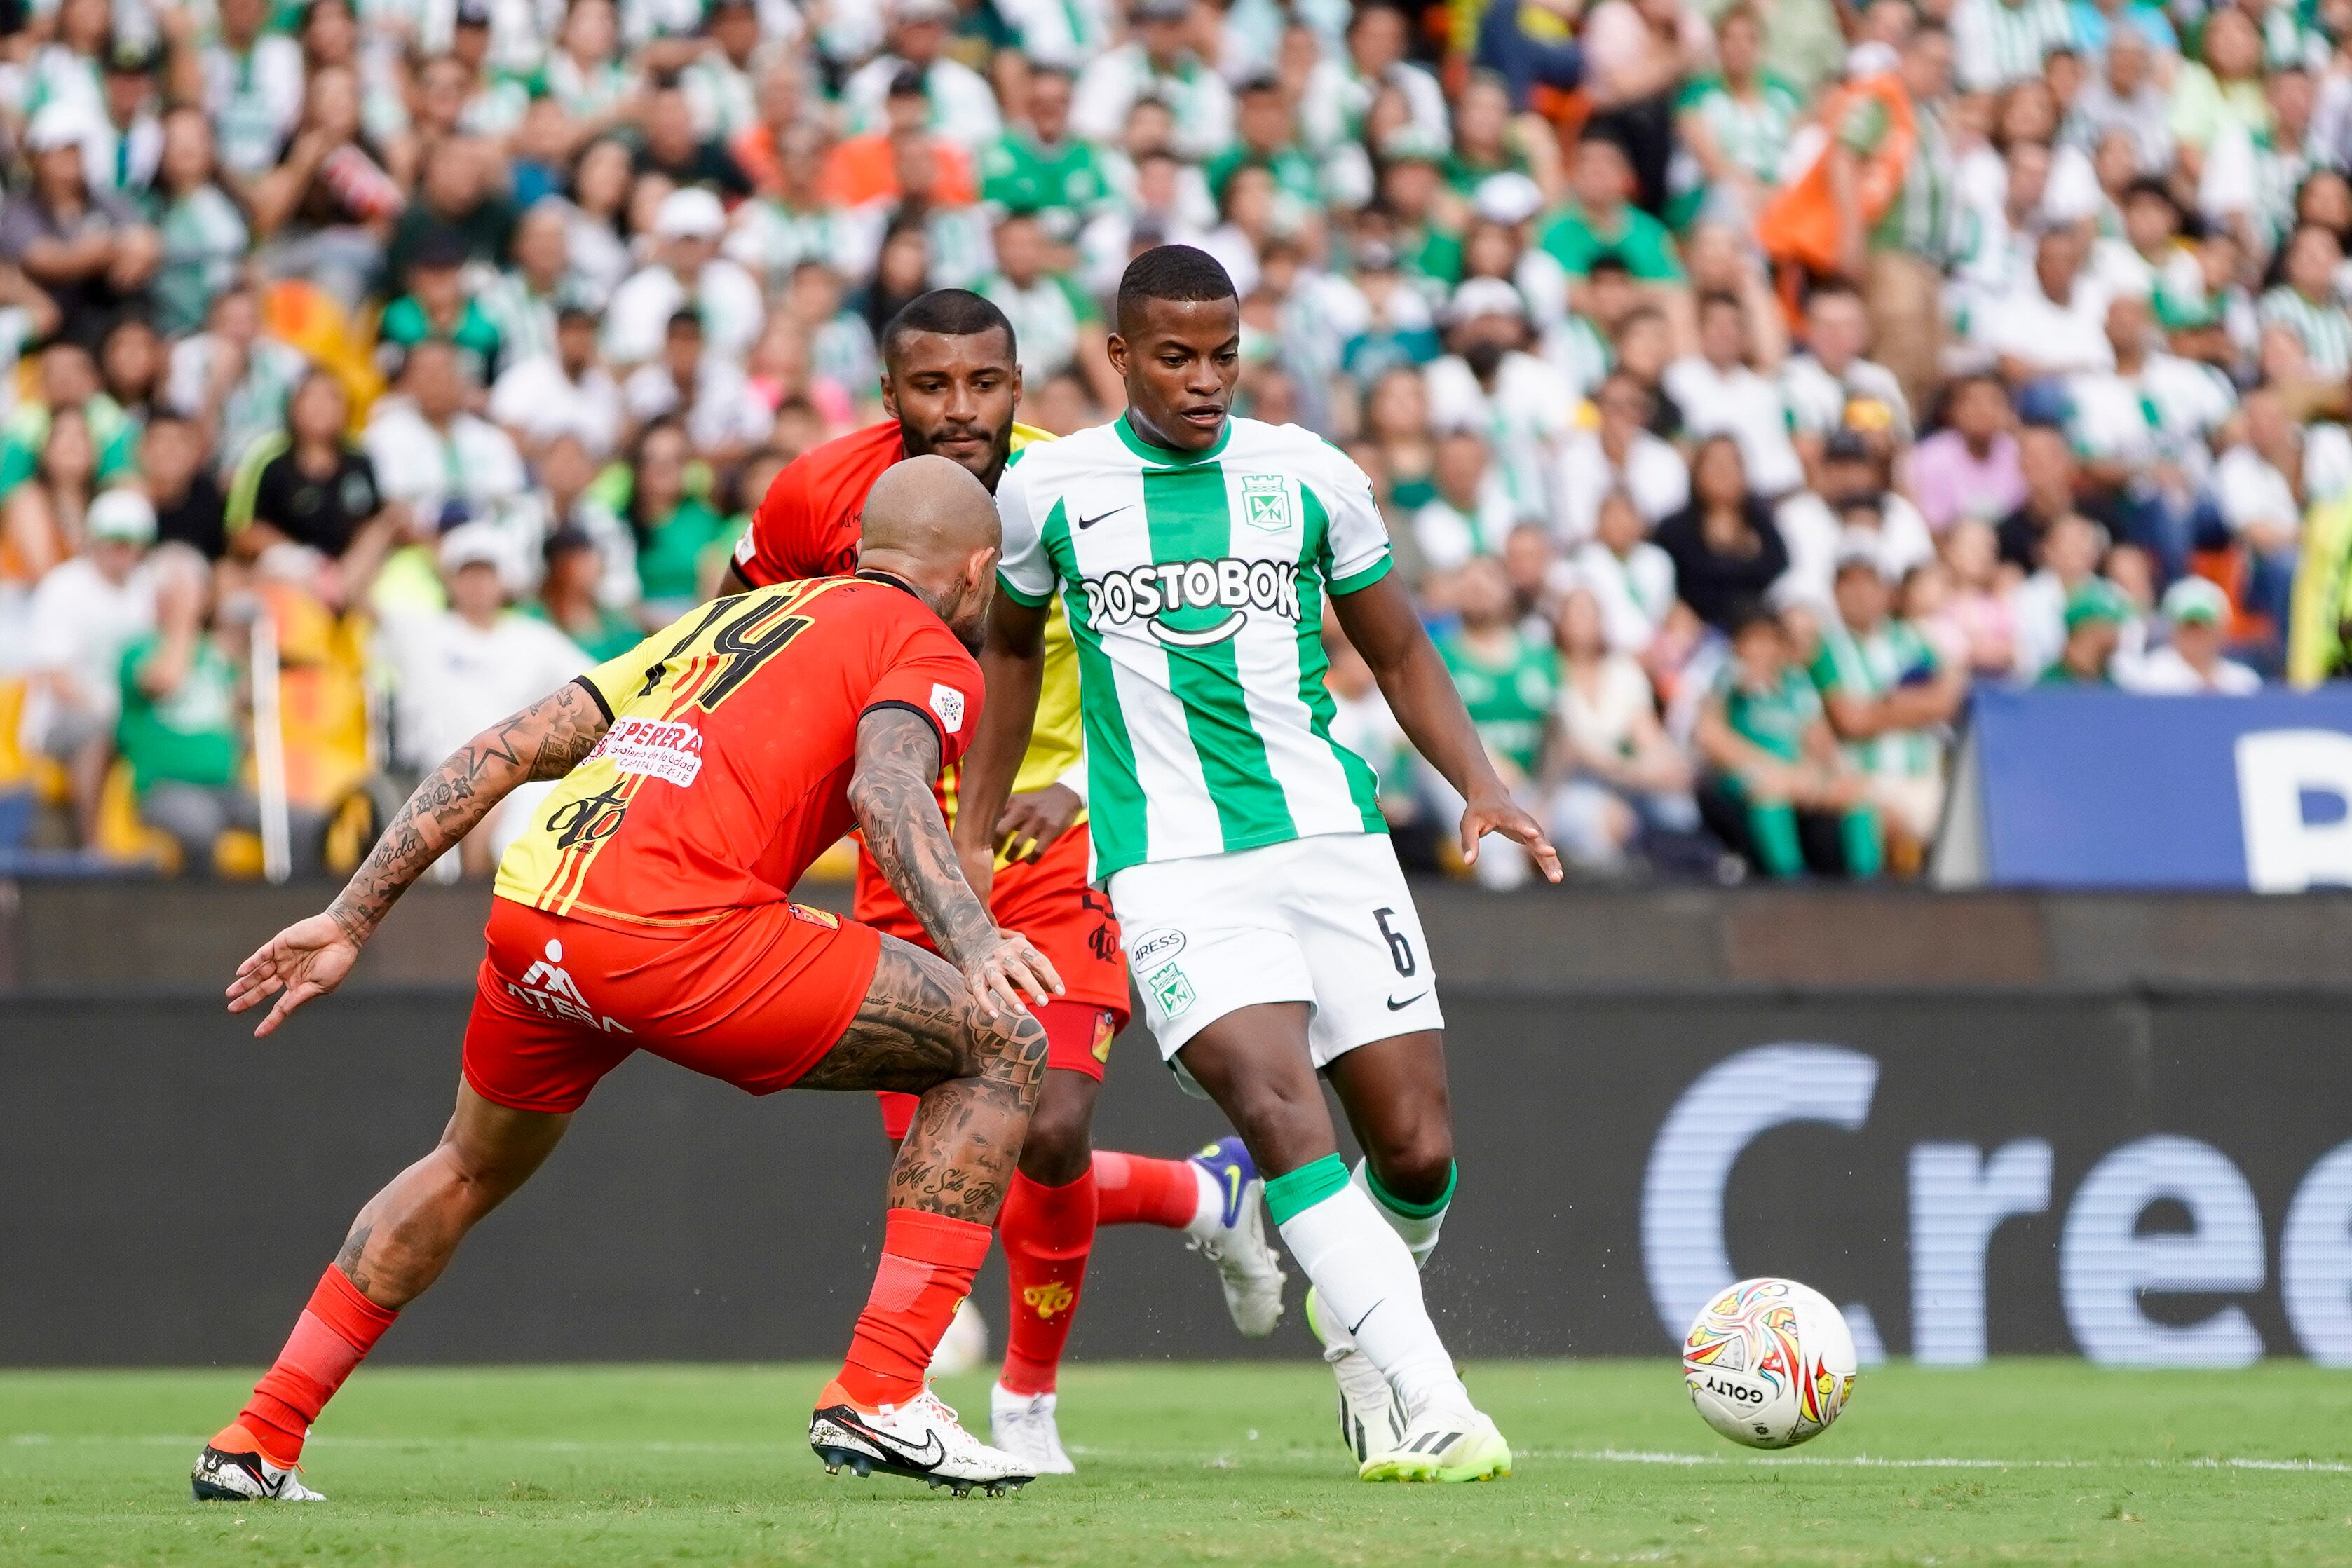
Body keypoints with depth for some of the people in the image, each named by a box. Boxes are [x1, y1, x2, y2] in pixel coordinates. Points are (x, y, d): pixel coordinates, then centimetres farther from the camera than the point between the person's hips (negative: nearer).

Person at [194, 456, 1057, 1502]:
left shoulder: (728, 613, 31)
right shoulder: (928, 652, 11)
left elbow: (502, 752, 26)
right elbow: (886, 787, -13)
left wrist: (349, 921, 27)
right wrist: (974, 939, -26)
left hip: (527, 910, 7)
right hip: (675, 934, -7)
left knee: (470, 1170, 35)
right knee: (1003, 1049, 5)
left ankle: (255, 1445, 36)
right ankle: (877, 1398, -3)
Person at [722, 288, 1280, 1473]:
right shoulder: (821, 497, -11)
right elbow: (739, 627, 10)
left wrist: (1077, 783, -23)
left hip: (1054, 852, -3)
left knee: (1048, 1133, -19)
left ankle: (1027, 1400, 8)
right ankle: (1205, 1198, 26)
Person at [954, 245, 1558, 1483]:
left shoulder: (1308, 477, 5)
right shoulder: (1049, 489, 4)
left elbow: (1399, 652, 15)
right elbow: (1012, 645, 22)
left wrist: (1480, 785, 0)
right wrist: (973, 835, 22)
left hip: (1331, 838, 2)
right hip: (1171, 866, -2)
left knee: (1415, 1149, -2)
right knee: (1280, 1111, -24)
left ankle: (1355, 1320, 32)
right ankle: (1425, 1399, -28)